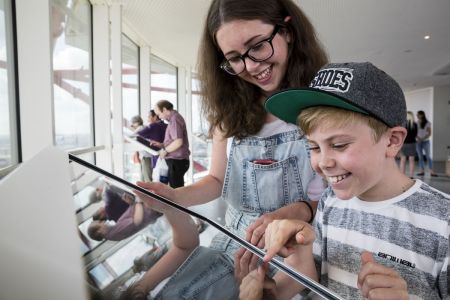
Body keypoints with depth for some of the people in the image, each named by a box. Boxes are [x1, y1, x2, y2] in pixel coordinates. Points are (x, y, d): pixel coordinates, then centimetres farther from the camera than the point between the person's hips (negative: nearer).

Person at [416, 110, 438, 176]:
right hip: (418, 142, 3)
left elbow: (429, 133, -6)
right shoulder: (416, 123, 4)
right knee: (420, 156, 3)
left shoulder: (427, 123, -5)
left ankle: (431, 172, -2)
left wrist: (422, 139, -17)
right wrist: (417, 137, -15)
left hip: (426, 142, -3)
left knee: (428, 156, -3)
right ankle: (422, 171, 8)